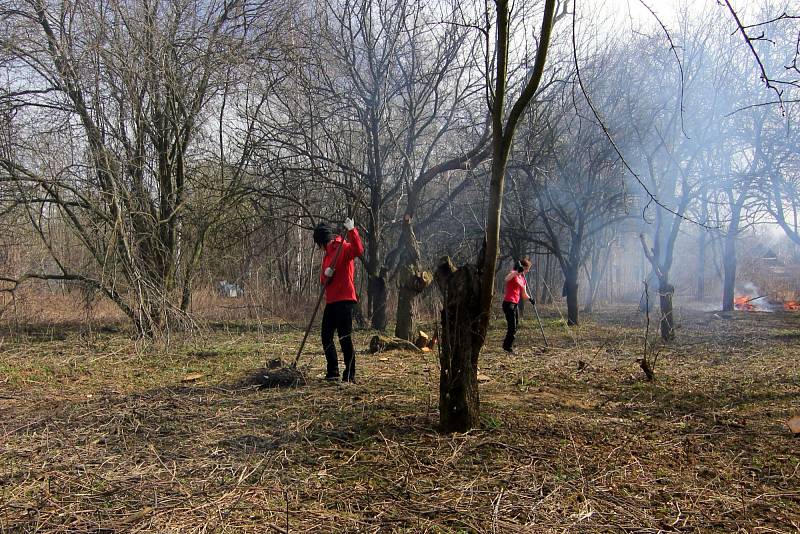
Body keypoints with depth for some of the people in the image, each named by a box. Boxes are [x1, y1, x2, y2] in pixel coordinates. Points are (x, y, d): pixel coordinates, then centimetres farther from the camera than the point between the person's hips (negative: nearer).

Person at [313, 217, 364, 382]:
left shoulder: (344, 247, -7)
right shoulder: (327, 254, 19)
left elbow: (358, 250, -29)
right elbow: (323, 279, 18)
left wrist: (351, 230, -37)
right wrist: (325, 275, -5)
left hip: (344, 300, -9)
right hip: (331, 300, 9)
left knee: (345, 338, -8)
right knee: (326, 336, 12)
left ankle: (350, 375, -2)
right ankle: (332, 372, 22)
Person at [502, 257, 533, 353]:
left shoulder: (522, 278, 16)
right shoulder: (513, 274, -8)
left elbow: (524, 293, 17)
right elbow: (507, 278, -32)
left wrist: (529, 298, -2)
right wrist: (517, 271, -38)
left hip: (515, 304, 9)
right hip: (508, 303, -9)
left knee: (514, 328, 12)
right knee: (512, 327, -10)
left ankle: (508, 346, 20)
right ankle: (508, 347, -1)